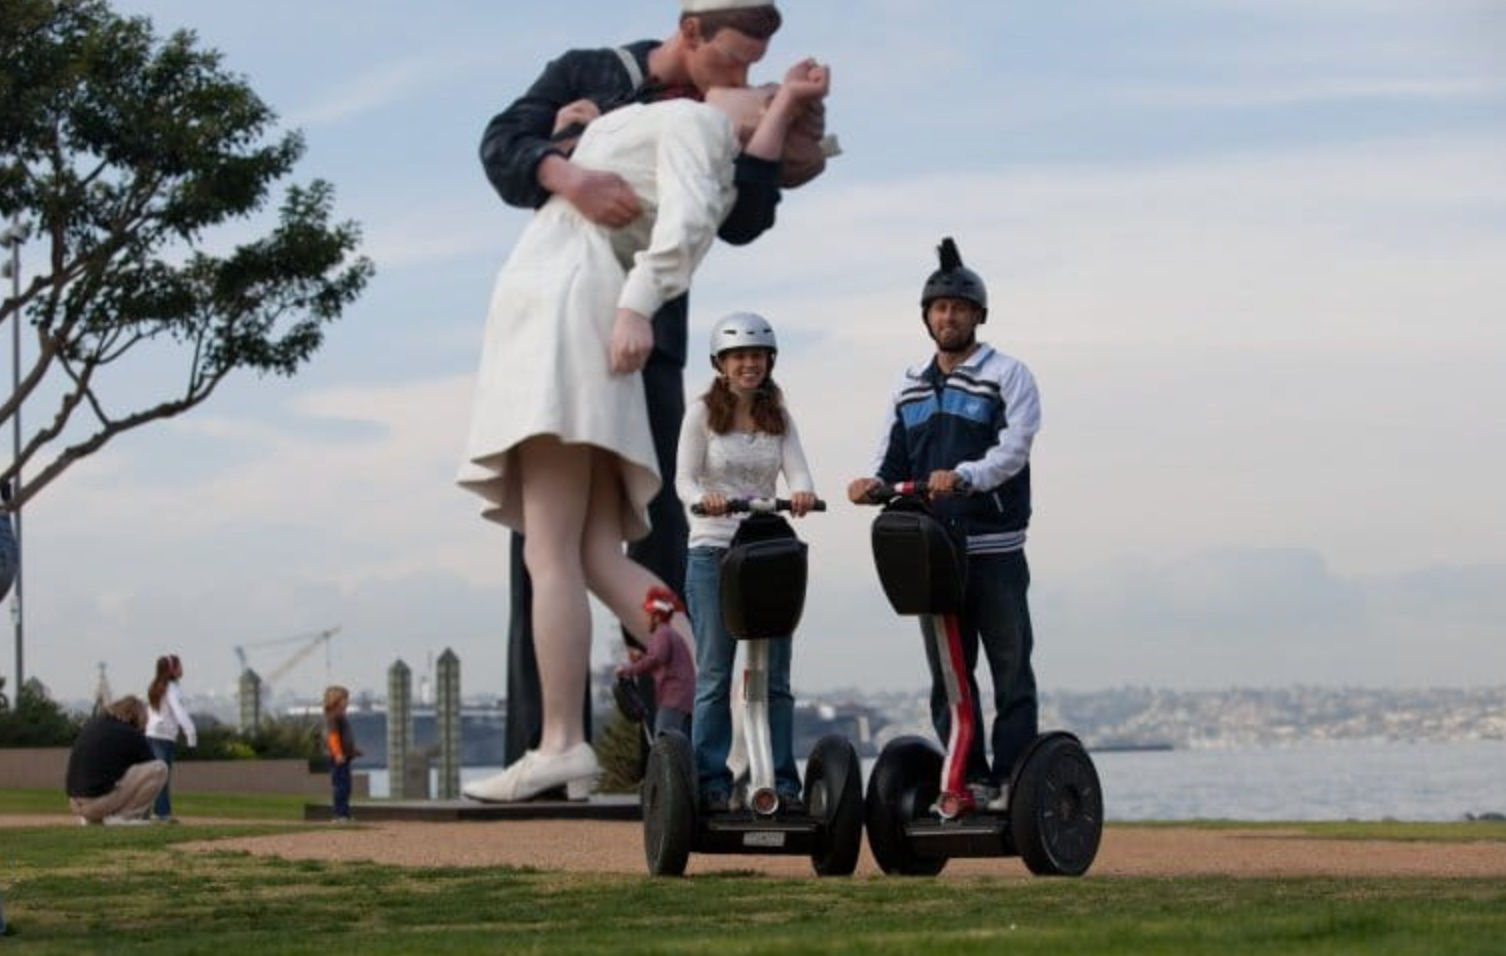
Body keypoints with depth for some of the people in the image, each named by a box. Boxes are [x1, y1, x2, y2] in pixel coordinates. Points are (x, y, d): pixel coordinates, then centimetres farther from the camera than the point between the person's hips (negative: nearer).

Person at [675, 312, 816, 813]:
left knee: (775, 675, 2)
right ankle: (711, 782, 0)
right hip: (712, 551, -3)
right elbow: (684, 479, -8)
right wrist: (704, 498, -32)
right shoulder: (703, 414, 1)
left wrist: (801, 494, -29)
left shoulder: (780, 419, 10)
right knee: (713, 674, -4)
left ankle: (782, 782, 5)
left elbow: (797, 472, -4)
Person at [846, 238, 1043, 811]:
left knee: (1010, 669, -4)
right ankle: (969, 780, 10)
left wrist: (963, 477, -29)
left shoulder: (1007, 376, 2)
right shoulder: (911, 388, 19)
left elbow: (1013, 449, -12)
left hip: (994, 551, -5)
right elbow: (893, 462, 17)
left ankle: (1012, 778, -3)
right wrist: (874, 485, -6)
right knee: (948, 675, 6)